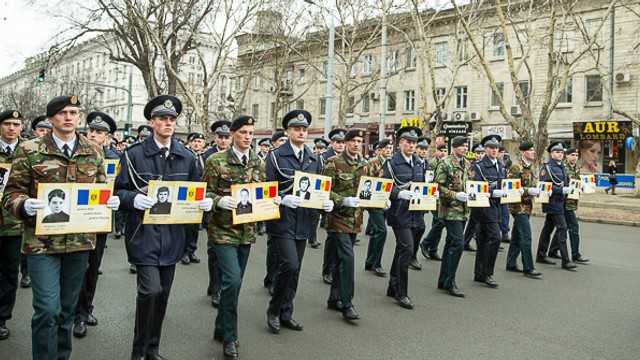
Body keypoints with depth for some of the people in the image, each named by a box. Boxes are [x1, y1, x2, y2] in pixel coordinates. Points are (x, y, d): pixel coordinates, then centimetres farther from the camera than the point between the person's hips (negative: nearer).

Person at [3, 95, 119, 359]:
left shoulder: (93, 152, 7)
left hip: (81, 240, 3)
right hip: (42, 241, -3)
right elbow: (11, 193, 0)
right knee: (47, 309, -4)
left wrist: (110, 201, -7)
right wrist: (25, 205, -22)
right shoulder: (29, 150, -1)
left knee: (67, 307, 15)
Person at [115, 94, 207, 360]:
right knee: (150, 290, -13)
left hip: (172, 234, 4)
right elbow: (119, 191, -2)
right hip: (144, 233, -4)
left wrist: (205, 202, -9)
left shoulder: (186, 157, 8)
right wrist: (134, 199, -23)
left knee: (163, 294, 13)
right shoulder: (134, 154, -3)